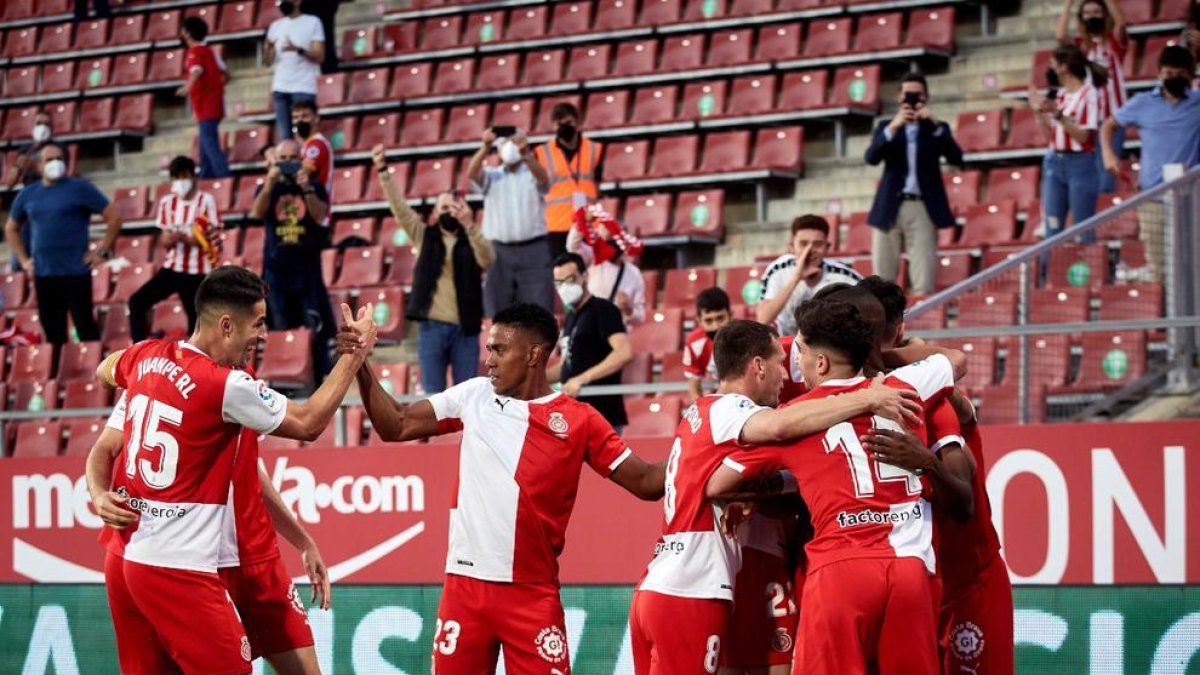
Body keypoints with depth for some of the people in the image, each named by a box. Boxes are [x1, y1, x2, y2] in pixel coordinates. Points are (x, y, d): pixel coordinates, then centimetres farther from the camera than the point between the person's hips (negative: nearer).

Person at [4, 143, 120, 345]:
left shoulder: (80, 188, -3)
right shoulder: (28, 194, 10)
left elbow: (114, 218, -3)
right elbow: (11, 229, 25)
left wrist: (103, 252, -6)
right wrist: (23, 259, 14)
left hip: (76, 272, -5)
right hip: (43, 274, 5)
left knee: (85, 327, -5)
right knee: (52, 331, 9)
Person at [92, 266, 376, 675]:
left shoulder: (146, 356, 5)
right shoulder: (228, 387, -16)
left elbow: (105, 371, 30)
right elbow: (307, 423, -4)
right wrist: (356, 354, 4)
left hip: (122, 556, 8)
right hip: (177, 569, -8)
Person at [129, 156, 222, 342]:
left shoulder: (206, 201, -7)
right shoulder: (168, 202, 7)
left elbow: (212, 239, -10)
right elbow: (164, 241, 7)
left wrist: (183, 237, -24)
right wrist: (168, 239, -17)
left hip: (197, 272, -4)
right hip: (172, 268, 4)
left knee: (197, 322, 0)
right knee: (137, 301, -11)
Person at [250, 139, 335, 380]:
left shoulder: (315, 188, 7)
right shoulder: (268, 189, 9)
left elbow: (320, 216, -10)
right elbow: (256, 213, -10)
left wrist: (307, 188, -22)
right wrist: (270, 183, -21)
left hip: (308, 270, -1)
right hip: (276, 270, 1)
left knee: (316, 329, -7)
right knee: (281, 332, 3)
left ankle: (317, 381, -4)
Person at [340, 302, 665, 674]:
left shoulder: (578, 420, -1)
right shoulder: (474, 396, 7)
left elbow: (644, 481, 0)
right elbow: (396, 426, 10)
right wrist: (361, 368, -1)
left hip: (532, 594, -3)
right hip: (465, 585, 3)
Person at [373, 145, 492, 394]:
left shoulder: (471, 242, 9)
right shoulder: (424, 236, 11)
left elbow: (487, 259, -13)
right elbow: (399, 208, 1)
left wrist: (469, 224, -27)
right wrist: (383, 171, -11)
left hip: (465, 329, 0)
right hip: (432, 327, 0)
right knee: (432, 394, 0)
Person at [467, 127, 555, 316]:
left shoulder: (532, 174, 9)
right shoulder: (492, 176, 12)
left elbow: (543, 178, -15)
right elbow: (472, 174, -9)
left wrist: (525, 153, -36)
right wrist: (485, 147, -28)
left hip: (533, 250, -1)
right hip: (498, 251, 1)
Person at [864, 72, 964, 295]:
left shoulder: (937, 128, 12)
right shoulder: (886, 126, 13)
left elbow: (957, 158, -4)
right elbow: (871, 157, -4)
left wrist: (935, 125, -12)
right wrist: (893, 127, -15)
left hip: (924, 209, -1)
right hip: (890, 208, 1)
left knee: (923, 284, -9)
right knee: (882, 278, -1)